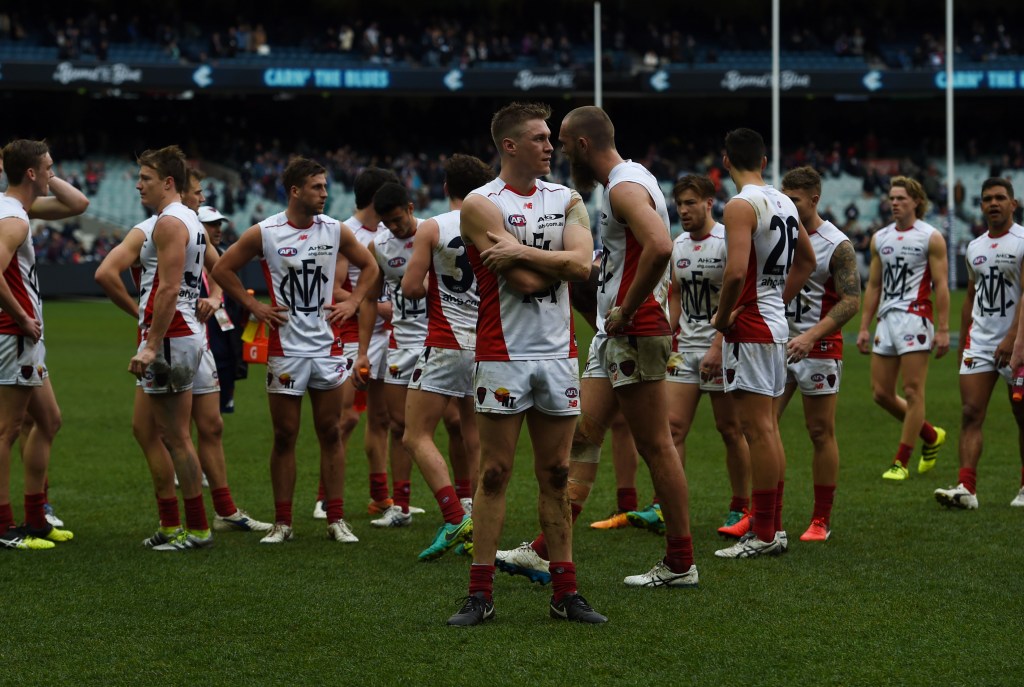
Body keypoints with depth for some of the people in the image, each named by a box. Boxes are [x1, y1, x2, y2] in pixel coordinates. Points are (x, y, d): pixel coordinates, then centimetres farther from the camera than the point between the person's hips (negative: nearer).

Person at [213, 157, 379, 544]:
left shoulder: (336, 231, 3)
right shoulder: (264, 233, -5)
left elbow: (369, 266, 18)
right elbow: (222, 269, 4)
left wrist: (353, 302, 5)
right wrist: (253, 306, -1)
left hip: (327, 347, 2)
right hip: (285, 348, -2)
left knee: (330, 433, 3)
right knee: (284, 436, 2)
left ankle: (336, 519, 8)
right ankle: (282, 523, 8)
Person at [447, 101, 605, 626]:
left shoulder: (567, 201, 11)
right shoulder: (481, 205, -4)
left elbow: (582, 264, -8)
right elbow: (526, 280, -15)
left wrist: (520, 253, -12)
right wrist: (555, 261, -1)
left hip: (558, 352, 4)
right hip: (503, 352, -4)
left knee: (556, 474, 7)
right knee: (494, 473, -2)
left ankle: (565, 592, 11)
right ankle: (480, 593, 1)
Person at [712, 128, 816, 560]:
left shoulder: (741, 206, -15)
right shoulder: (783, 203, 12)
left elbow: (736, 271, -27)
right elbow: (806, 260, 26)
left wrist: (722, 316, -13)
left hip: (750, 327, -9)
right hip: (777, 322, 9)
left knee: (757, 430, -7)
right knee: (767, 428, 14)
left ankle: (763, 536, -6)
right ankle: (773, 526, 18)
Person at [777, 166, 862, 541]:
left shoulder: (837, 245, -9)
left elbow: (851, 300, -14)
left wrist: (810, 336, -23)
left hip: (819, 347, -5)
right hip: (776, 342, 5)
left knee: (821, 432, 2)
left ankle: (822, 520, 10)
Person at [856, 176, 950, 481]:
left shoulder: (931, 238, -2)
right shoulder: (880, 238, 14)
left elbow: (941, 286, -5)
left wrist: (943, 329, -11)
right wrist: (864, 327, 12)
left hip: (916, 316, -6)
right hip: (887, 318, 6)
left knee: (912, 392, -6)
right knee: (881, 392, 5)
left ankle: (901, 462, -2)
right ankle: (931, 435, 24)